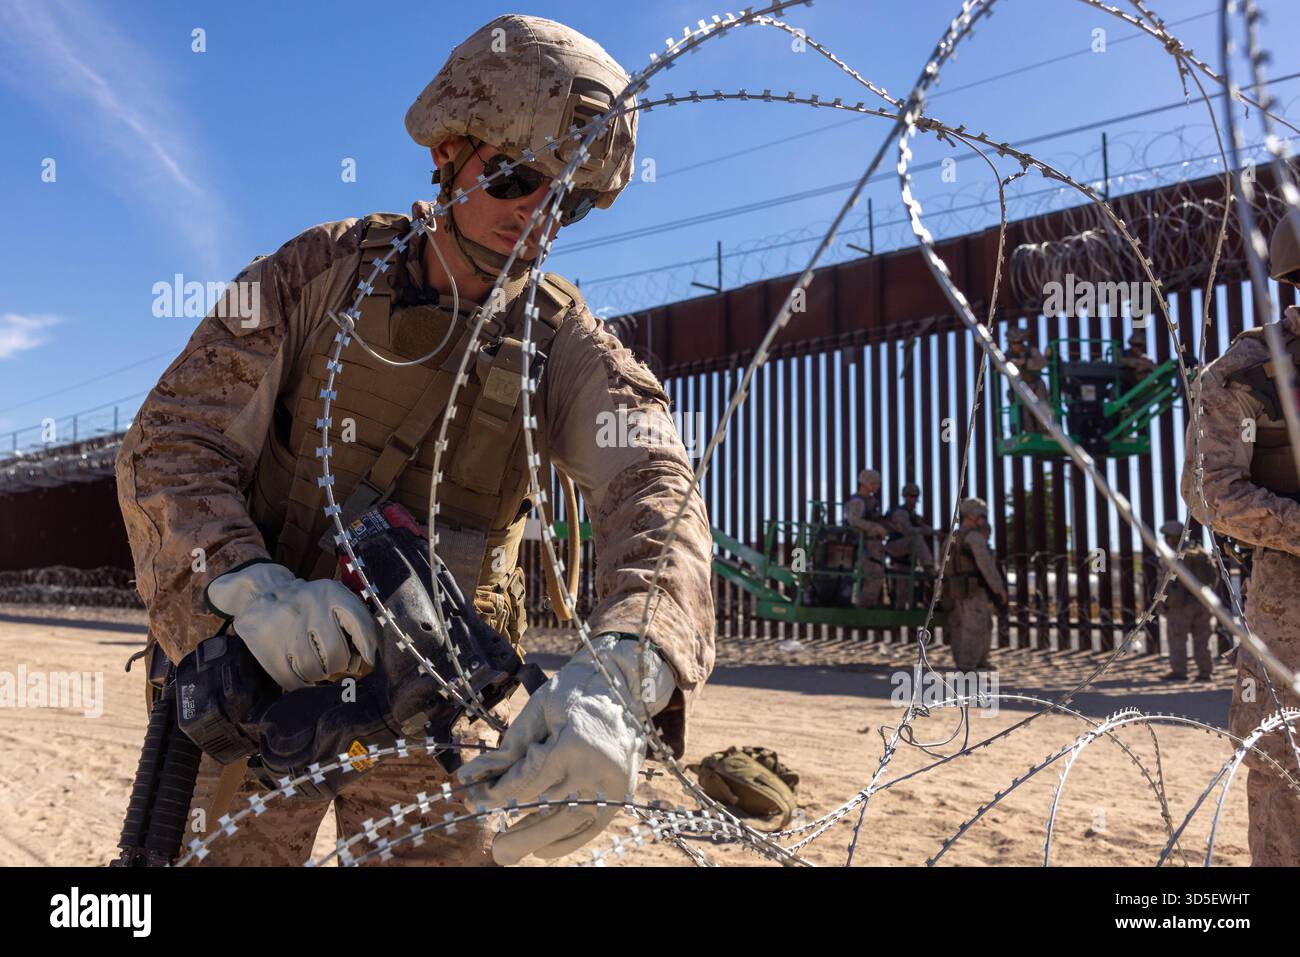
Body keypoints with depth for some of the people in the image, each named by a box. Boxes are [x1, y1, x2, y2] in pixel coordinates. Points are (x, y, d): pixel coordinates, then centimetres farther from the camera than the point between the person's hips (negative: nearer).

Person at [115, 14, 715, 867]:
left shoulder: (566, 344, -7)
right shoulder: (319, 270, -5)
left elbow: (653, 485, -24)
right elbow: (171, 442, -10)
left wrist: (621, 676, -45)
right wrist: (250, 586, -31)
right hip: (259, 672, 0)